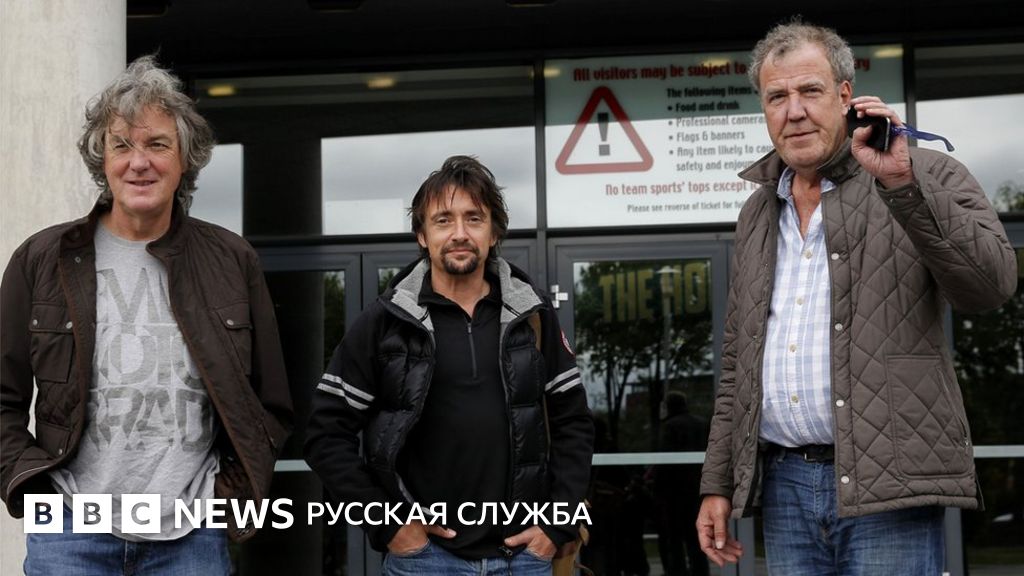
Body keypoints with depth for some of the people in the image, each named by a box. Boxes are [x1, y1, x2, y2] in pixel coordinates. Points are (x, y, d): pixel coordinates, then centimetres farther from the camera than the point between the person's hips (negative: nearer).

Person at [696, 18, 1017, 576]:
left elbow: (991, 283, -15)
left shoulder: (928, 176, 1)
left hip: (887, 486, -5)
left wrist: (901, 181, -22)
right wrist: (717, 484, 14)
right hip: (783, 486, 5)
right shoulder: (756, 215, 16)